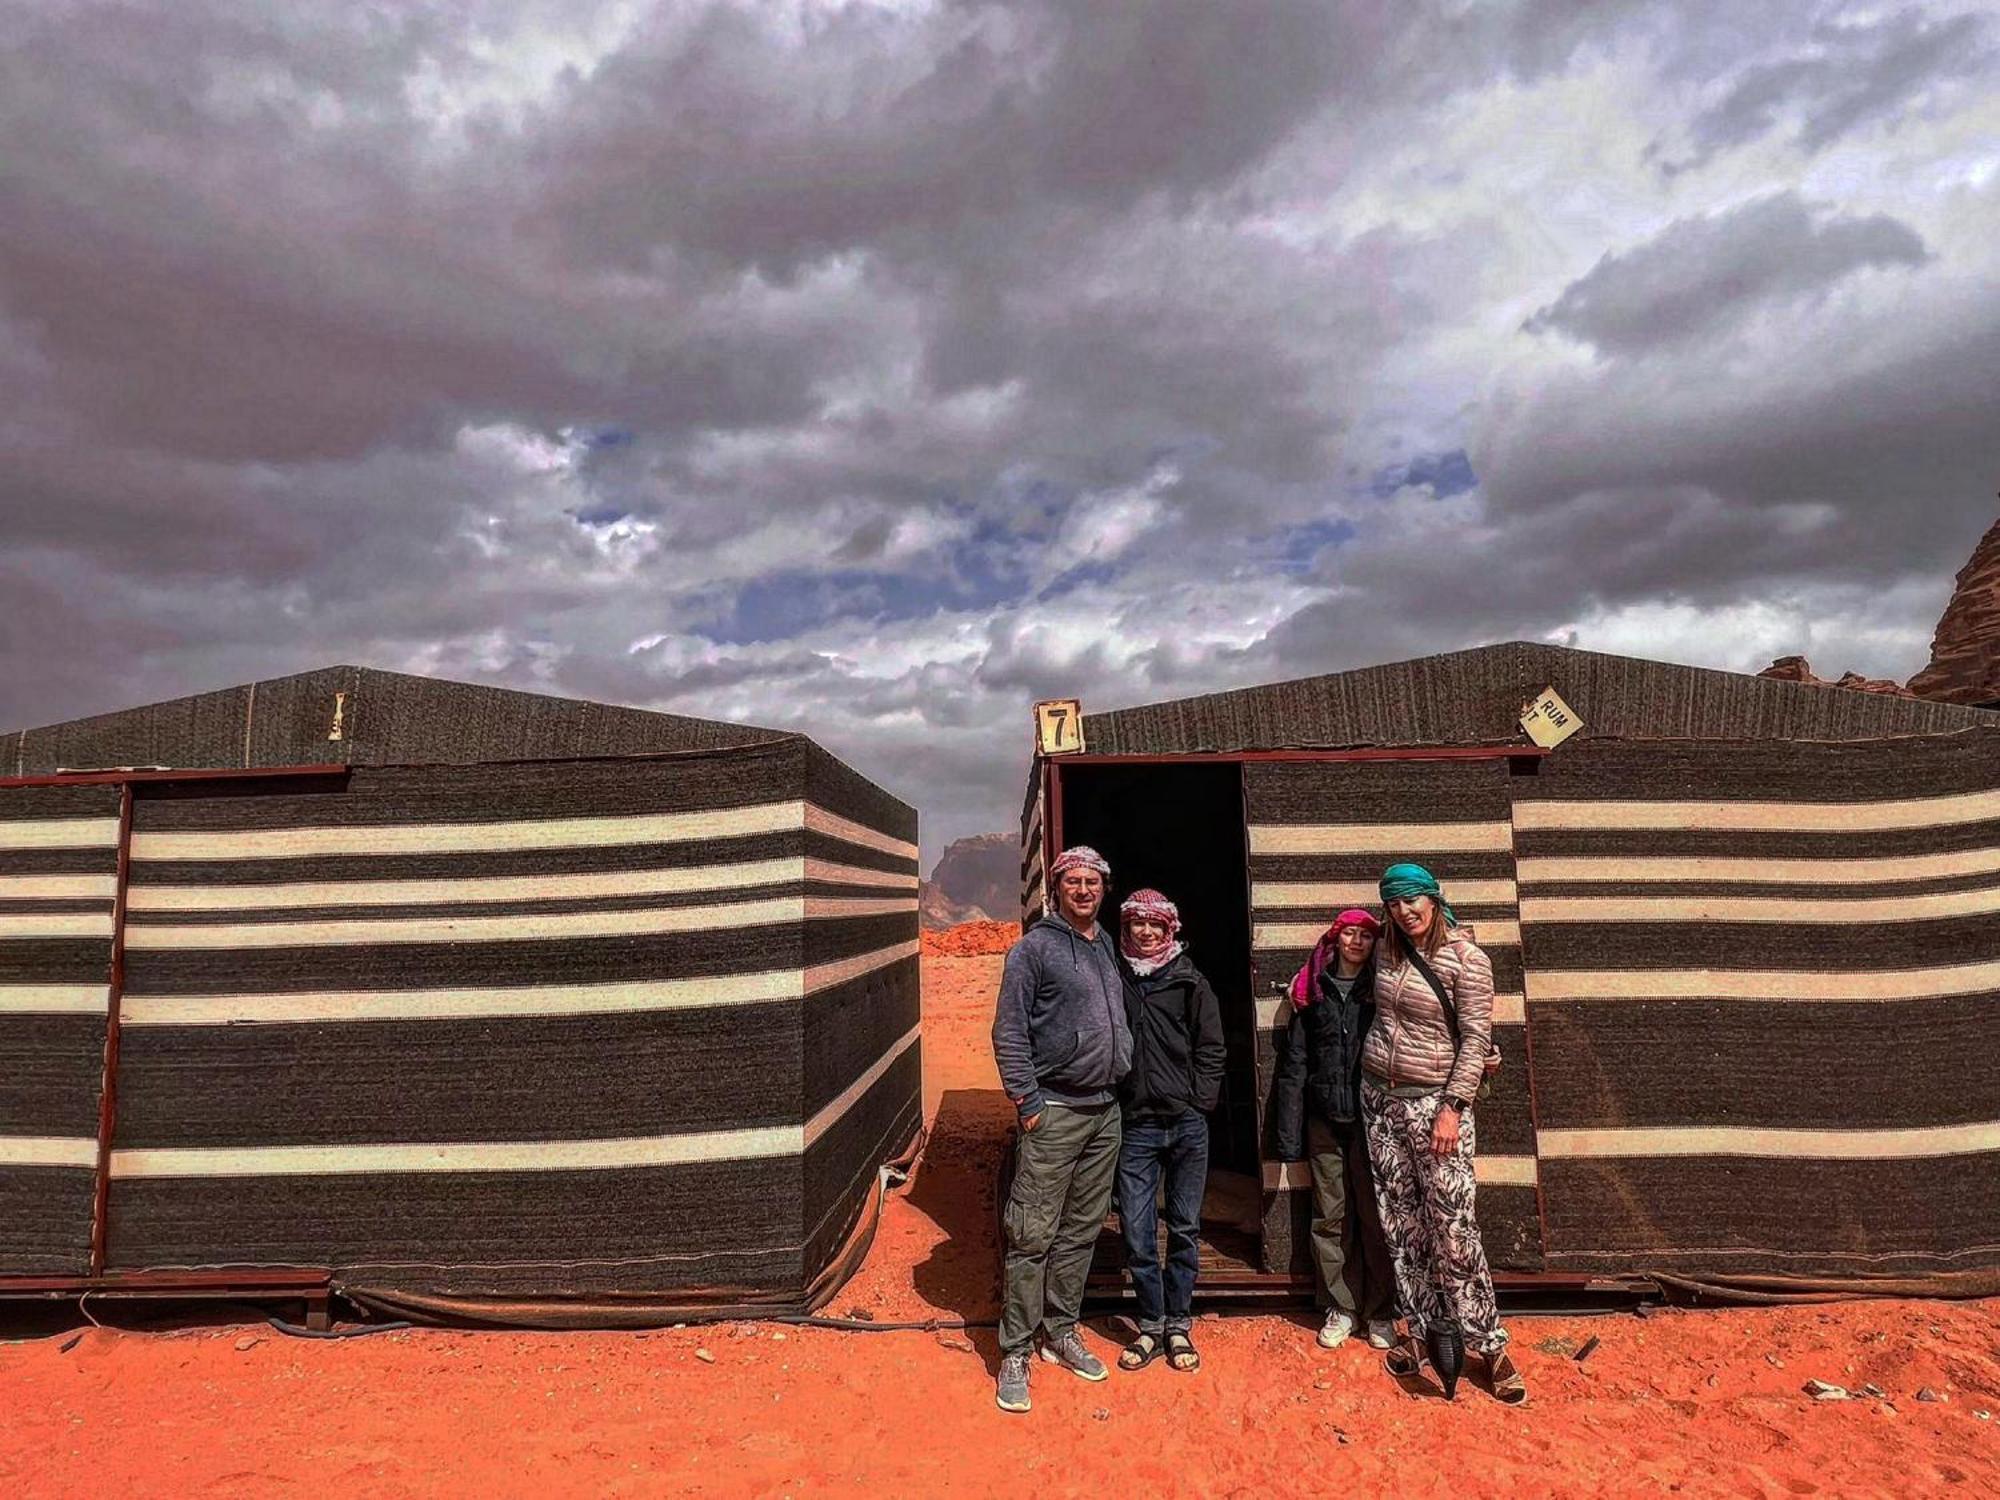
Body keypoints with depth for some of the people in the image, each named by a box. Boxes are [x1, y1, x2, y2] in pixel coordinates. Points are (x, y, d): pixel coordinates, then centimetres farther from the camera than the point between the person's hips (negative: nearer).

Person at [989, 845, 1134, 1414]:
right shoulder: (1035, 948, -7)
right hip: (1054, 1112, -6)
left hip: (1105, 1111, 7)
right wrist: (1027, 1101, -13)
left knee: (1082, 1231, 14)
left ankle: (1061, 1331, 28)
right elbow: (1009, 1033, -10)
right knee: (1033, 1234, -3)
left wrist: (1120, 1086, 14)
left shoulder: (1110, 948, 13)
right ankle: (1015, 1352, 8)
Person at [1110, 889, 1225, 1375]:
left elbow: (1211, 1050, 3)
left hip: (1186, 1123, 0)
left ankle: (1178, 1324, 24)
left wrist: (1198, 1102, -4)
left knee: (1185, 1228, 10)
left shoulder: (1188, 981, 2)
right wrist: (1113, 1102, 0)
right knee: (1137, 1232, 3)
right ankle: (1151, 1325, 20)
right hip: (1134, 1124, 0)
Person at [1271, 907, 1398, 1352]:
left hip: (1372, 1118, -1)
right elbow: (1293, 1064, 4)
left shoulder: (1382, 990, 4)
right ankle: (1341, 1308, 19)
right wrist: (1289, 1134, -2)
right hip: (1325, 1121, 1)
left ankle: (1379, 1311, 18)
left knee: (1375, 1215, 4)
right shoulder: (1312, 992, 6)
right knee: (1331, 1216, 6)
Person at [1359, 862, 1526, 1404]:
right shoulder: (1388, 952, 5)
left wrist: (1453, 1108, -17)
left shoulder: (1467, 958, -11)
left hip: (1433, 1100, -5)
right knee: (1400, 1220, 9)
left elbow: (1476, 1038, -13)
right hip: (1379, 1096, 5)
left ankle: (1489, 1344, 7)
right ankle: (1421, 1329, 20)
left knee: (1452, 1224, -6)